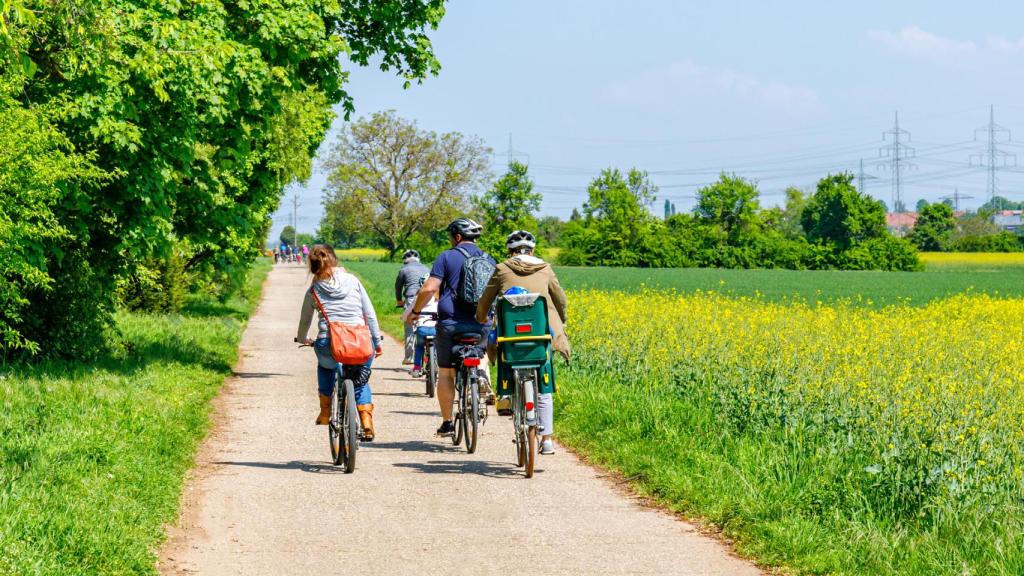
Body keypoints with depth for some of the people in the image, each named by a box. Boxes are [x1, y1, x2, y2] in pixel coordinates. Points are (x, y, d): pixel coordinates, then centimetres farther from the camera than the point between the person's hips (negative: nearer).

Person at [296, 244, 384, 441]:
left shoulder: (313, 290, 9)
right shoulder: (353, 281, 10)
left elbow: (304, 321, 22)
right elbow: (370, 314, 10)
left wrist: (302, 339, 42)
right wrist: (377, 341, 19)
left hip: (328, 344, 0)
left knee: (326, 366, 36)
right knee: (361, 379, 28)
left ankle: (325, 412, 32)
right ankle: (366, 422, 10)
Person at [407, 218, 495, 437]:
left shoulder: (447, 257, -2)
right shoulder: (489, 260, 11)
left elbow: (429, 289, -10)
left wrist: (414, 311, 3)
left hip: (450, 322, -3)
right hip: (480, 324, 3)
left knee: (446, 373, 6)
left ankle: (447, 423, 6)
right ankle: (482, 374, 1)